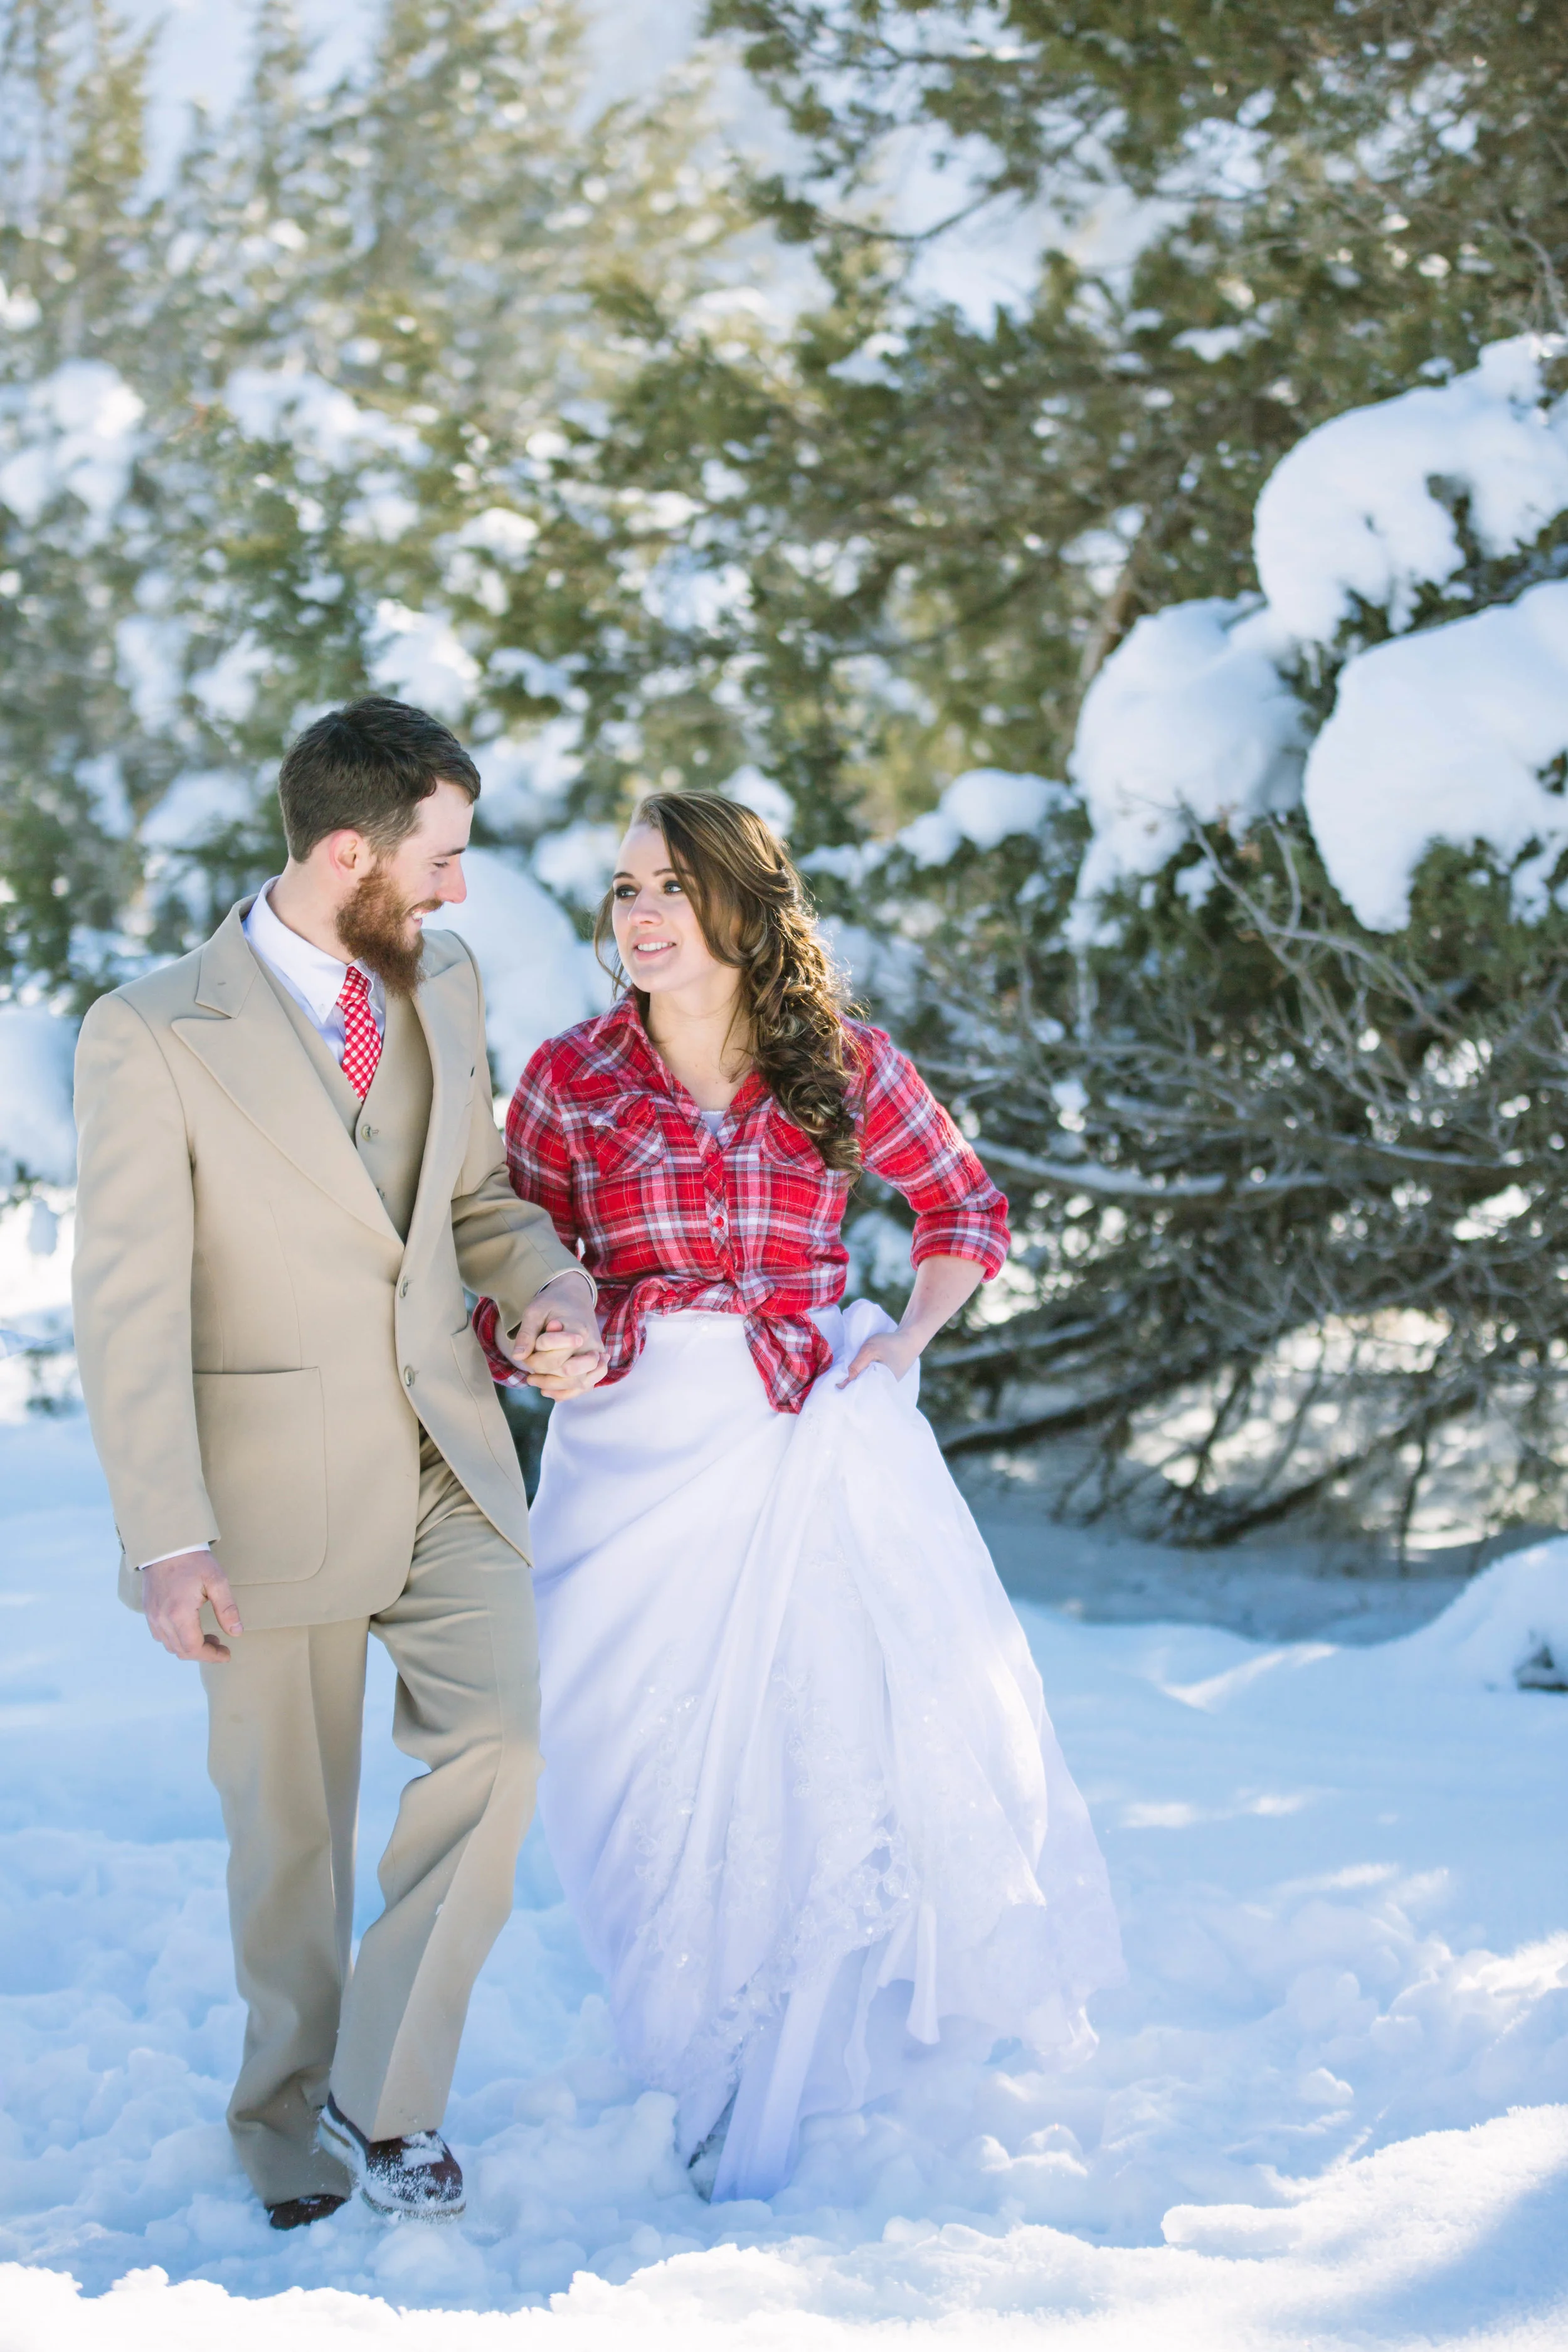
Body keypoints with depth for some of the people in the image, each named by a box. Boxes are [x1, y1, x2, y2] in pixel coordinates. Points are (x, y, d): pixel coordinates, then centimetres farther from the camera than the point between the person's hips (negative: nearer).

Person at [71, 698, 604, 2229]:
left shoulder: (445, 987, 7)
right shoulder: (152, 1036, -12)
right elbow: (127, 1306, -13)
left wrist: (552, 1284, -2)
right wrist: (169, 1538, -18)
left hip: (444, 1460, 4)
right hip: (277, 1480, -4)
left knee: (495, 1744, -12)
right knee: (290, 1827, 7)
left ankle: (381, 2098, 2)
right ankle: (288, 2141, 25)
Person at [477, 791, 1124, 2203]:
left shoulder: (847, 1066, 2)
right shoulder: (569, 1081, 2)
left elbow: (967, 1205, 15)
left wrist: (908, 1336, 1)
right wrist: (540, 1347, -13)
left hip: (813, 1437, 0)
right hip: (637, 1443, 1)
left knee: (842, 1740, -5)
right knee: (658, 1767, 3)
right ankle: (712, 2066, 23)